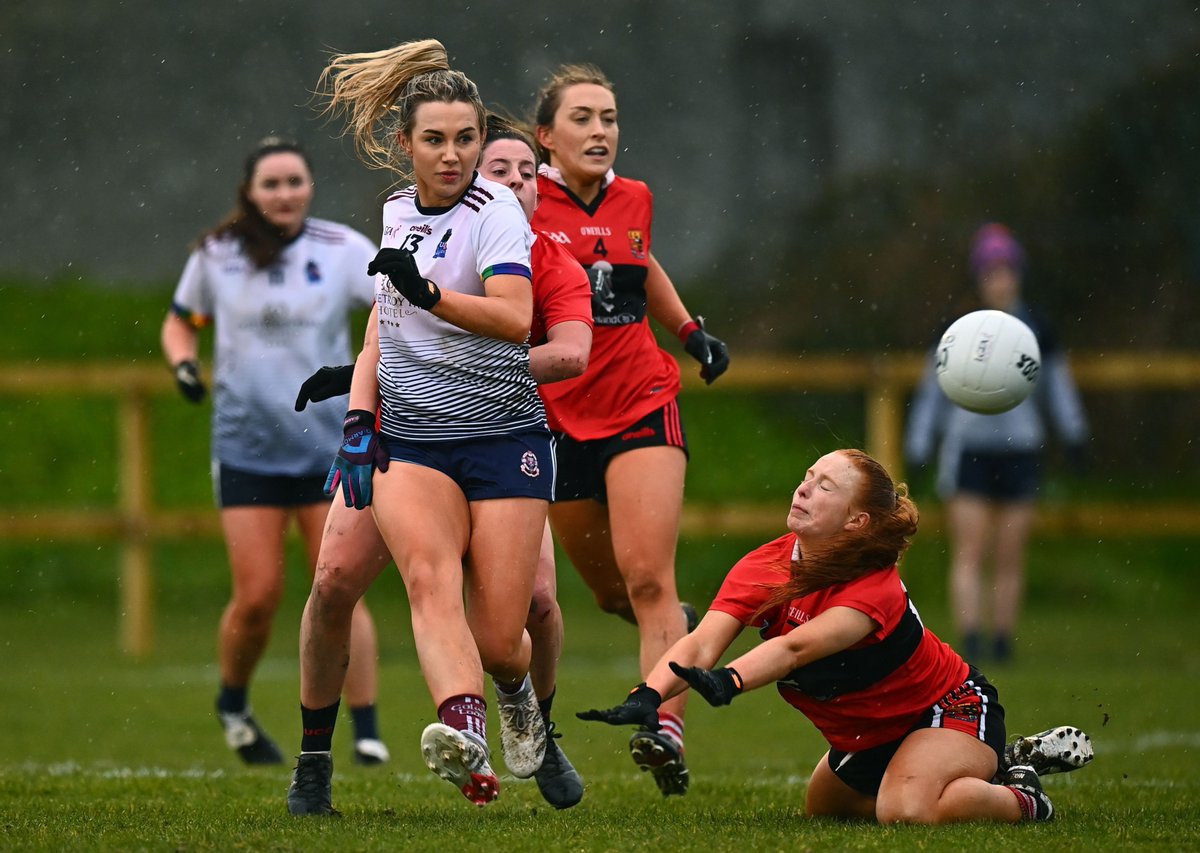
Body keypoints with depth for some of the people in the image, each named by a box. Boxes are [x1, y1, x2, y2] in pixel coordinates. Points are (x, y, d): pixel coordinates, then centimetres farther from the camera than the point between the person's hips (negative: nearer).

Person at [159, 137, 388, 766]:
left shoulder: (341, 250, -3)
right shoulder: (216, 255, 2)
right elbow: (181, 321, 17)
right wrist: (183, 363, -3)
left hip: (329, 447, -1)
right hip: (247, 448, 1)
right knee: (258, 596, -3)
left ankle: (366, 733, 0)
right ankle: (233, 703, 24)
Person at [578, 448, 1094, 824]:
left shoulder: (875, 590, -32)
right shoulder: (763, 568, -15)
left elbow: (794, 648, -49)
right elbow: (701, 645, -29)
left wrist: (727, 683, -68)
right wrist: (647, 698, -49)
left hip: (953, 710, -8)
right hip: (865, 733, 8)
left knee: (908, 811, -37)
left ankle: (1020, 798, -5)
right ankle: (993, 764, 36)